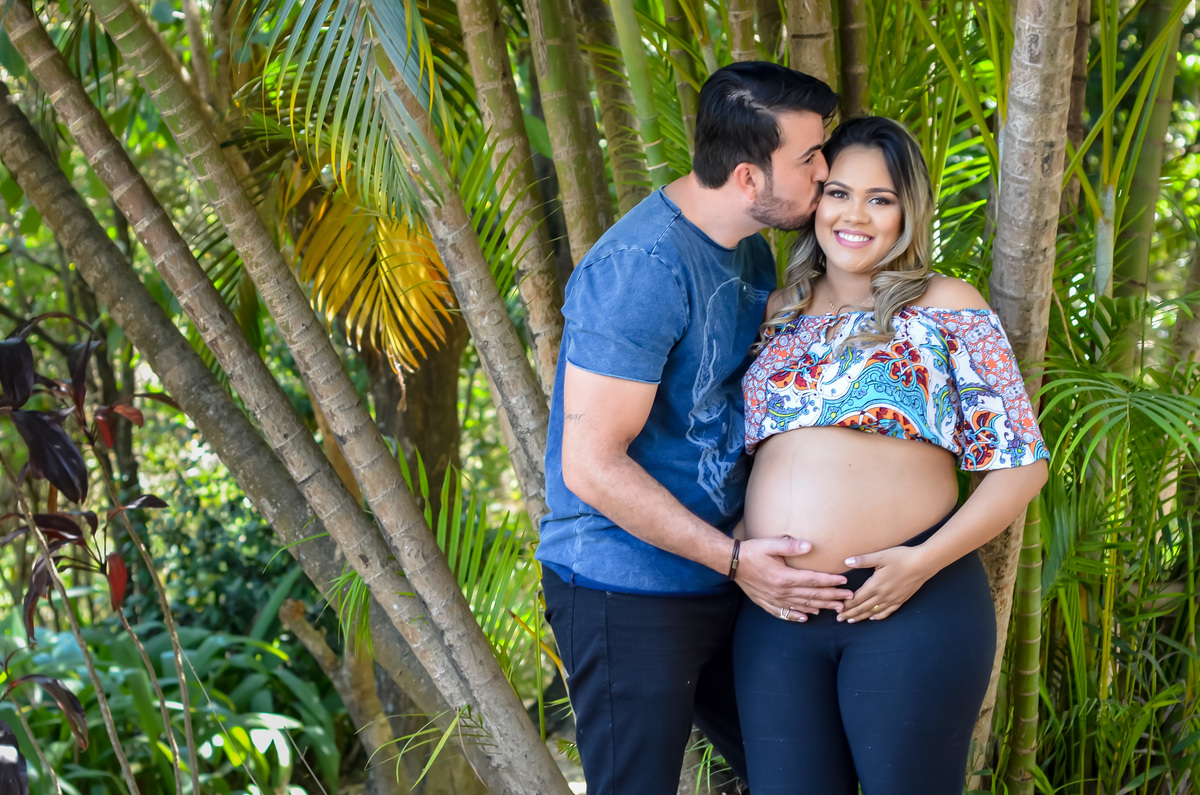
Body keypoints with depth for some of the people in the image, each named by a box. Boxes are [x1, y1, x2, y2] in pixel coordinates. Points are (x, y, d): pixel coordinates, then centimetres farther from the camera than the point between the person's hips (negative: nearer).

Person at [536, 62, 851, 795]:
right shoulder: (642, 267, -22)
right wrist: (734, 558, -21)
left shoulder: (752, 252, 8)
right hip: (628, 593, -9)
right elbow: (592, 465, -23)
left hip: (717, 586, 9)